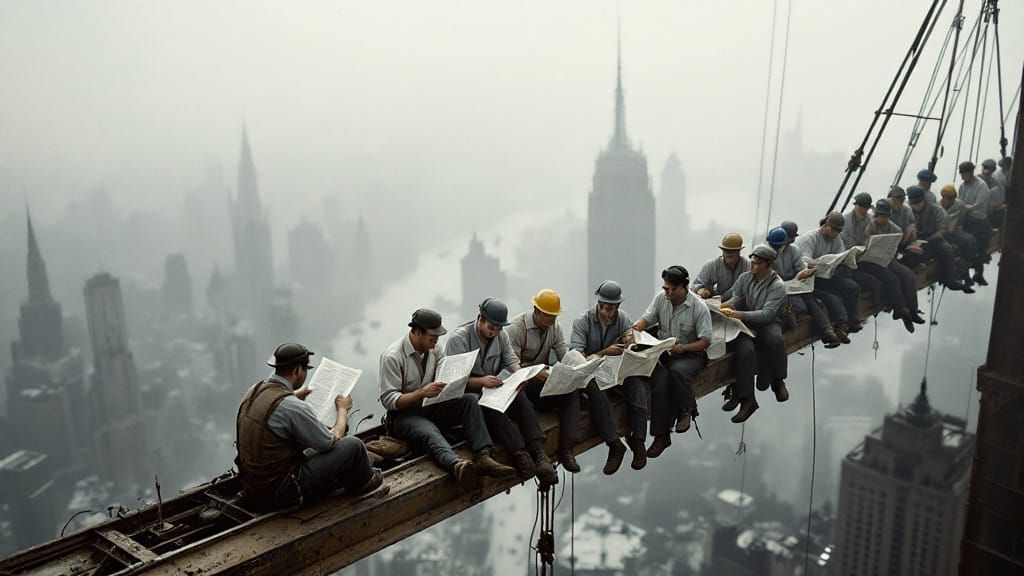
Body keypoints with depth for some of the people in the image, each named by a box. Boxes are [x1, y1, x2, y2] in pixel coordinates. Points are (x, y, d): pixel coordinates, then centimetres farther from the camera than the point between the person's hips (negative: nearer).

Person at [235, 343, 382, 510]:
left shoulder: (253, 390, -1)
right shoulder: (292, 407, -26)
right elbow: (332, 441, -12)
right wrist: (343, 409, 4)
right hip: (280, 491, -9)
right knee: (353, 444, -1)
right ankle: (364, 482, 27)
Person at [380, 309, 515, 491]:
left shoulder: (433, 349, 9)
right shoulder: (392, 357, -12)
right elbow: (388, 400, -17)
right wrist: (422, 392, -28)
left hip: (431, 407, 7)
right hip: (404, 414, -7)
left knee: (470, 399, -19)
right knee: (429, 432, -39)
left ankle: (483, 457, -39)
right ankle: (457, 465, -72)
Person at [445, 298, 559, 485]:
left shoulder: (501, 335, 8)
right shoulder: (458, 338, -12)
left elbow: (512, 361, 10)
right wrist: (481, 381, -34)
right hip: (467, 393, -5)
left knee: (520, 398, -27)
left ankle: (537, 451, -36)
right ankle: (520, 453, -43)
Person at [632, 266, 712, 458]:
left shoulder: (699, 307, -10)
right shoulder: (661, 298, 2)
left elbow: (705, 341, -9)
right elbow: (646, 319, 4)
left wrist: (683, 348, -25)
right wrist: (635, 328, -20)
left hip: (690, 354, -3)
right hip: (662, 351, 3)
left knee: (677, 370, -38)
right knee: (660, 379, -28)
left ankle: (686, 410, -8)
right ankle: (661, 435, -23)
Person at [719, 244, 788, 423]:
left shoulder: (777, 285, -7)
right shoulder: (745, 277, 10)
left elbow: (767, 314, -18)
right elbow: (736, 298, 5)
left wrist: (740, 314, -31)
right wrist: (723, 306, -20)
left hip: (766, 324, -2)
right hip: (745, 324, 2)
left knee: (775, 338, -37)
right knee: (745, 349, -30)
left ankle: (777, 381, -11)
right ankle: (746, 400, -22)